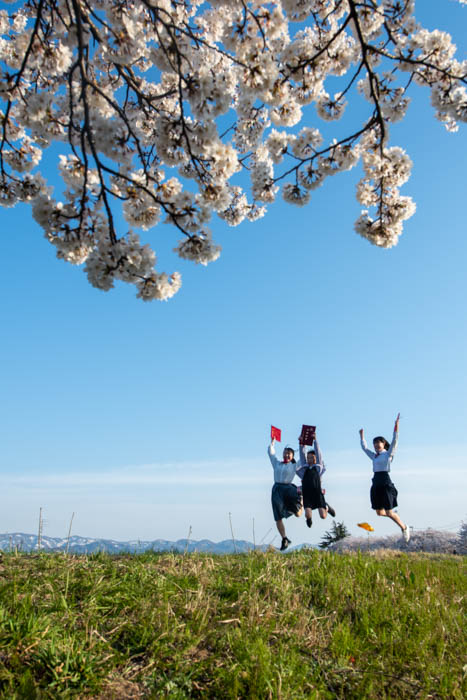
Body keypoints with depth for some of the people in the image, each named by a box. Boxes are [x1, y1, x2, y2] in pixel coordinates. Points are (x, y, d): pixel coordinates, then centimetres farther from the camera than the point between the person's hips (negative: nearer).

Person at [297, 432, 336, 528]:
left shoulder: (318, 467, 12)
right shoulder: (304, 467, 17)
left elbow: (318, 451, 9)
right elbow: (302, 454, 14)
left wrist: (314, 440, 7)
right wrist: (301, 444, 6)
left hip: (317, 492, -1)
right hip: (307, 494, 1)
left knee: (323, 516, -8)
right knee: (308, 515, -15)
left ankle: (327, 507, 28)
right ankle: (309, 518, 24)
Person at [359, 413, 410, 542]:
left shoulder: (388, 454, 1)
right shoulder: (374, 456, 17)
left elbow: (394, 441, -10)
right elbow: (364, 447, 30)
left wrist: (396, 425, -18)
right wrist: (362, 435, 35)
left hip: (386, 484, -7)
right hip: (376, 484, 7)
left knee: (389, 512, -5)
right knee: (379, 513, 7)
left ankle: (404, 527, 17)